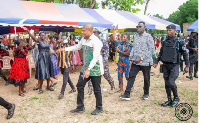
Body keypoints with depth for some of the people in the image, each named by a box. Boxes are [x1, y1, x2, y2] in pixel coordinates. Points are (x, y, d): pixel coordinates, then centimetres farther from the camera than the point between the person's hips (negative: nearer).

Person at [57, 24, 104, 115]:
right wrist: (65, 49, 21)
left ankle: (99, 108, 23)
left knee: (96, 89, 4)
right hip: (85, 67, 8)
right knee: (80, 86, 8)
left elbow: (96, 57, -26)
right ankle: (80, 107, 21)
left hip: (95, 69, -8)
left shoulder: (96, 41, -19)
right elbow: (77, 47, 24)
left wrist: (89, 69, -33)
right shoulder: (83, 39, 5)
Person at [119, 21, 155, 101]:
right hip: (136, 61, 5)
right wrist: (131, 55, 0)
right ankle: (127, 94, -2)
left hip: (145, 62, -5)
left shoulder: (148, 37, -10)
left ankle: (146, 93, 31)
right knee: (131, 76, -4)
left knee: (146, 78, 11)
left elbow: (152, 50, -14)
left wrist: (141, 58, -18)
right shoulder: (136, 36, 9)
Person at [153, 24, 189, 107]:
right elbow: (161, 52, 17)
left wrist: (187, 65, -2)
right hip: (165, 65, 5)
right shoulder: (165, 41, 8)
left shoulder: (179, 42, -5)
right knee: (167, 84, 8)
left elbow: (184, 54, 0)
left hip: (174, 65, -5)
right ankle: (169, 100, 21)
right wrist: (156, 62, 12)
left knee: (171, 82, -14)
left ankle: (176, 98, 11)